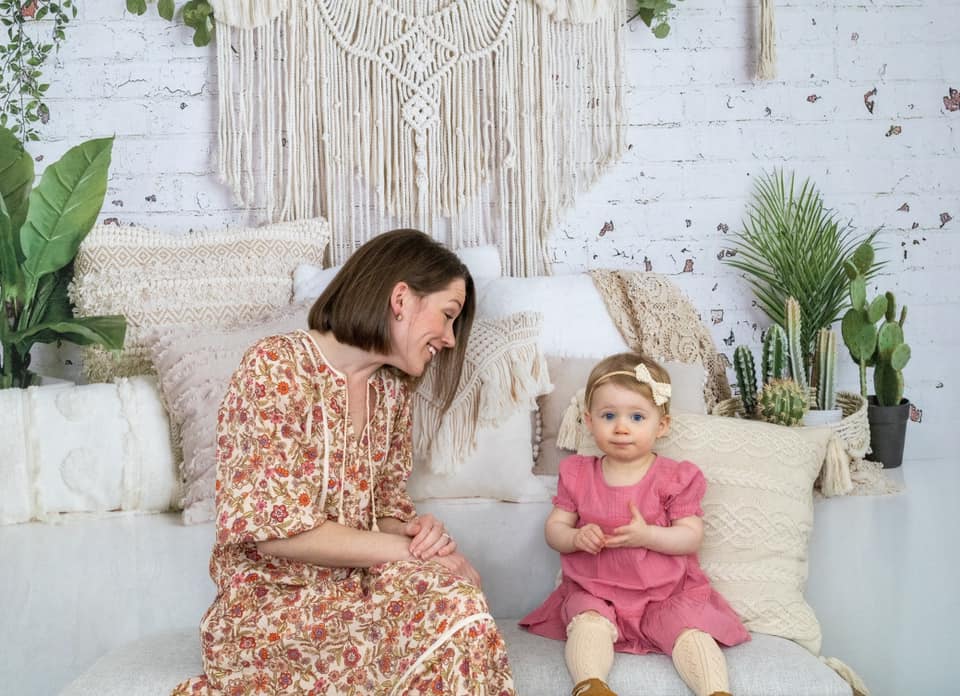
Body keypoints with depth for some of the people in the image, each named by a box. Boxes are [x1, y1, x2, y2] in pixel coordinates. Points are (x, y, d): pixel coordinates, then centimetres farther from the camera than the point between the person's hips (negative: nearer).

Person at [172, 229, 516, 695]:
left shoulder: (392, 388, 9)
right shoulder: (276, 368, -13)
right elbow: (274, 529, -18)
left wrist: (416, 530, -10)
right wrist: (409, 549, -17)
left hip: (359, 586, 6)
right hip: (274, 607, -5)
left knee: (457, 605, -28)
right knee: (453, 612, -29)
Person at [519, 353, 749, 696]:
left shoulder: (674, 477, 0)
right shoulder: (577, 475, 7)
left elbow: (692, 536, -6)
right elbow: (554, 527, 6)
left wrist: (647, 535, -23)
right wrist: (576, 538, -18)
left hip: (667, 593, -1)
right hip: (594, 591, 1)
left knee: (692, 630, -25)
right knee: (589, 624, -29)